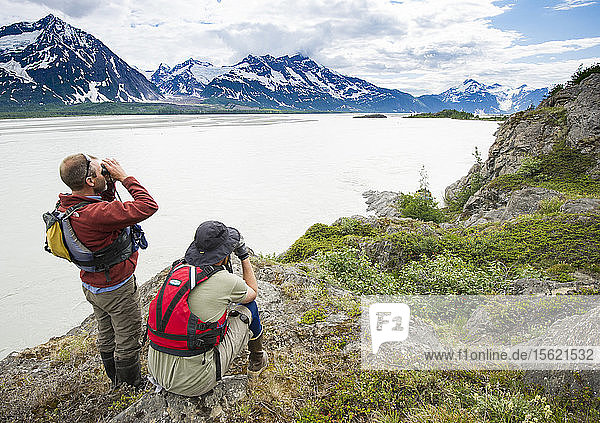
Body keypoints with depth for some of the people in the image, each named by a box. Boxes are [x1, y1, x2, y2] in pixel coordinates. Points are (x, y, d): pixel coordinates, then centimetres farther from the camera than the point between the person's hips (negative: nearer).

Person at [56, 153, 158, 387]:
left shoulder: (65, 207, -6)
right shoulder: (95, 214, -35)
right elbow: (148, 207, -36)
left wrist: (110, 182, -4)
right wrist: (124, 177, -26)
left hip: (92, 286, 9)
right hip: (117, 291, -9)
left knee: (106, 335, 26)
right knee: (128, 340, 12)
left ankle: (115, 381, 47)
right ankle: (133, 387, 31)